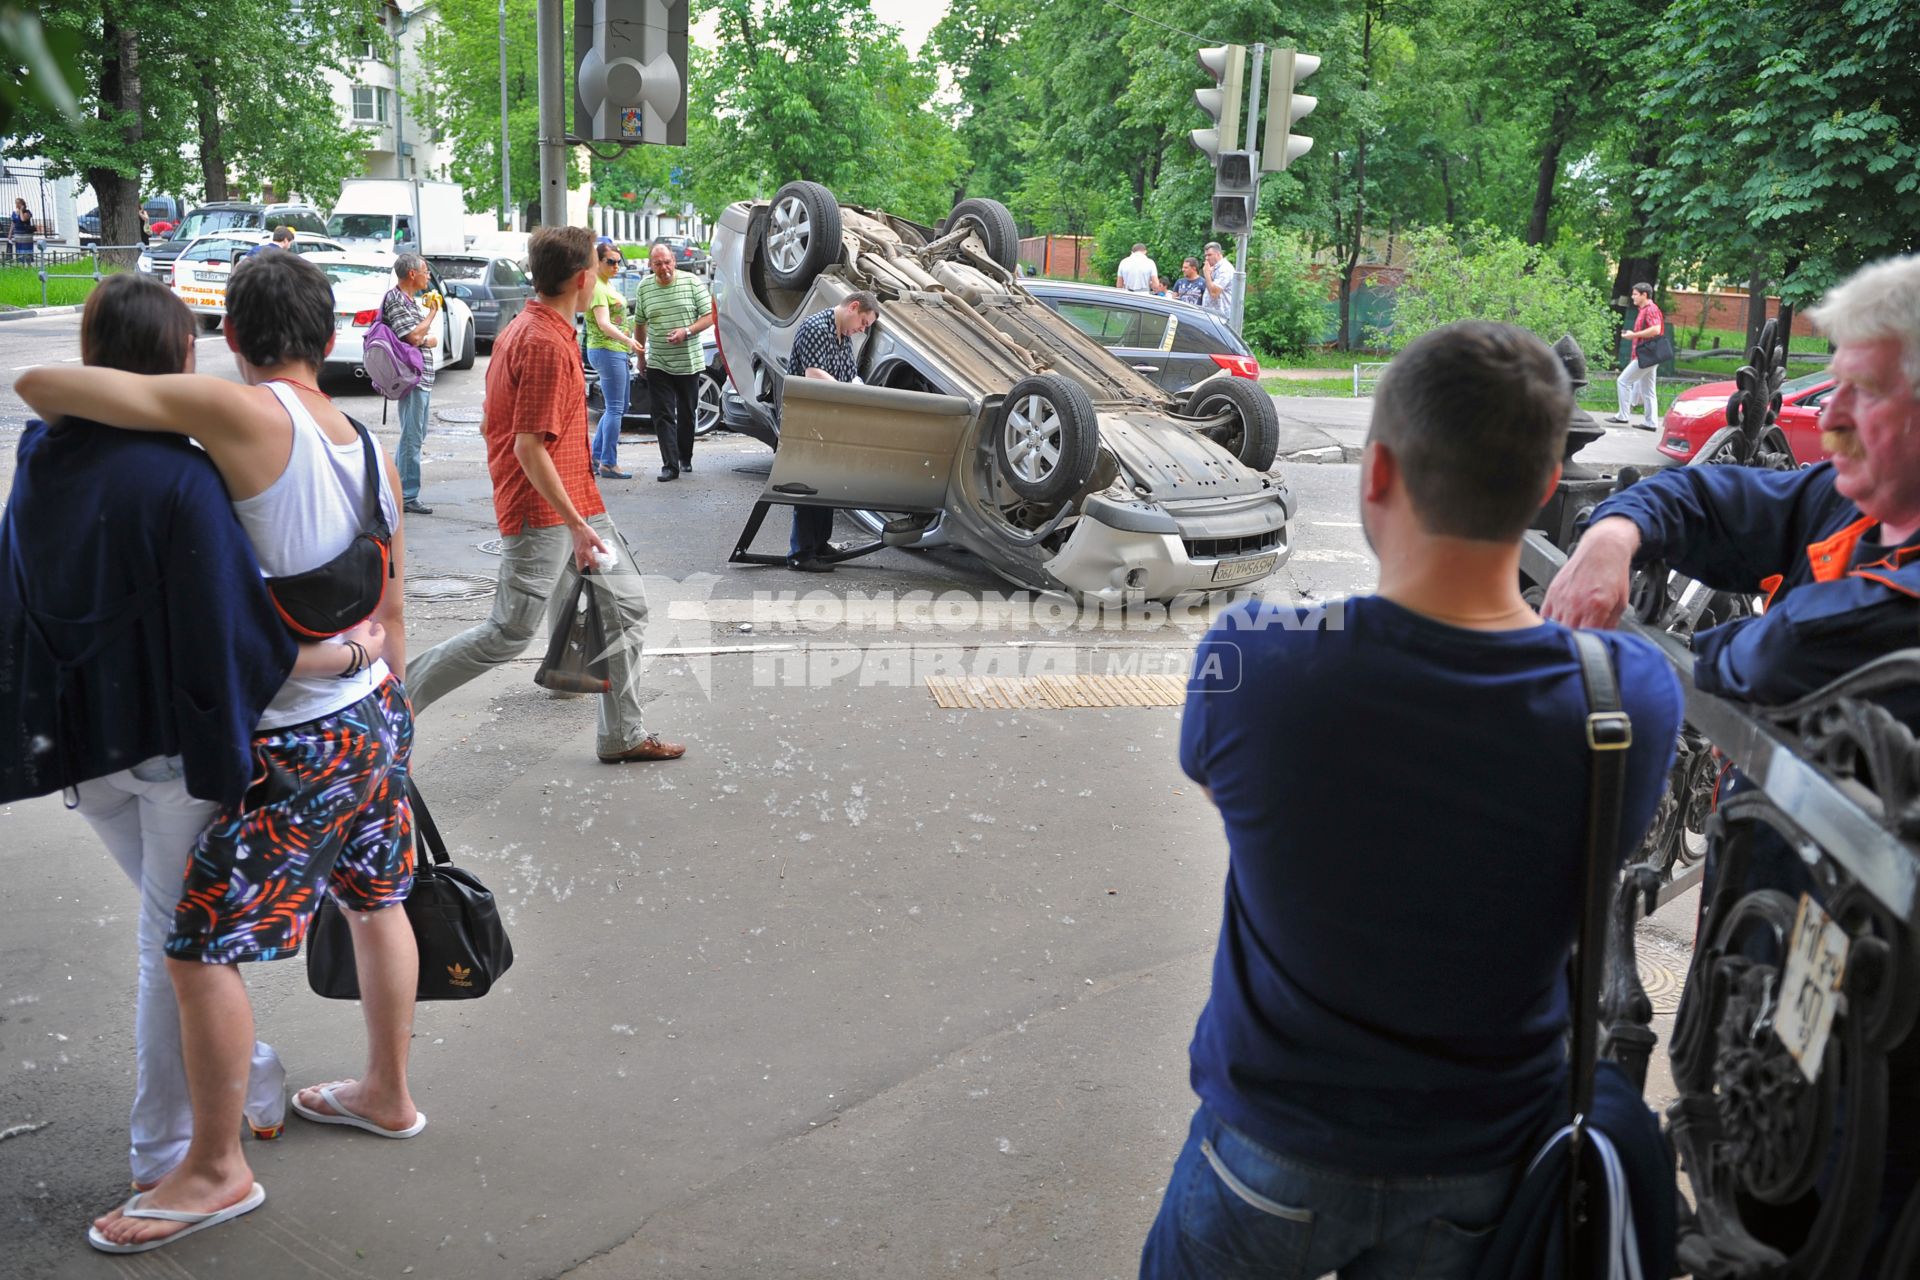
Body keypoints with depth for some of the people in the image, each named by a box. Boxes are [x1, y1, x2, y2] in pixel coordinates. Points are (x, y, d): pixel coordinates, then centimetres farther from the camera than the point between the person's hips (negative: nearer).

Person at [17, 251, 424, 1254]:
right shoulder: (369, 451, 3)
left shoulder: (245, 414, -21)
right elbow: (391, 610, 10)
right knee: (376, 901, 22)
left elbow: (37, 385, -21)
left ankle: (215, 1169, 20)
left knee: (200, 946, 4)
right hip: (374, 715, 8)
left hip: (299, 746, -8)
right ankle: (387, 1094, 40)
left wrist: (69, 409, 3)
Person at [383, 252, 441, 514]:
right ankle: (407, 497, -1)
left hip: (423, 377, 10)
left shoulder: (411, 300, 17)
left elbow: (428, 339, 21)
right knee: (412, 438, -6)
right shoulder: (396, 300, -13)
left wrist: (426, 340, -2)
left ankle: (396, 490, 24)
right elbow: (414, 337, -21)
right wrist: (433, 312, -8)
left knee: (415, 436, 16)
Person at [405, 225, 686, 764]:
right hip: (545, 509, -10)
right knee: (510, 633, -5)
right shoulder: (547, 345, -20)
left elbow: (490, 424, 18)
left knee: (627, 607, 11)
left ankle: (623, 735, 19)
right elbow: (530, 449, -24)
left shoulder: (523, 329, 12)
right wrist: (576, 525, -21)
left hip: (576, 498, 10)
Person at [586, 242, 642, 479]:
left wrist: (627, 346, 28)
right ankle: (608, 464, -4)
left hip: (617, 351, 10)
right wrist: (628, 340, -40)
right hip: (606, 351, -10)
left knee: (618, 408, 14)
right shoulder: (596, 287, -15)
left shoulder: (608, 285, 17)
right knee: (614, 409, -8)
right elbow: (603, 323, -26)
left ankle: (597, 457, 18)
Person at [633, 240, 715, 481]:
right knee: (663, 415, -6)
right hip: (658, 365, 1)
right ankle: (670, 465, -6)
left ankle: (685, 457, 29)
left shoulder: (692, 282, -4)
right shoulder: (644, 287, 3)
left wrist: (686, 332, -19)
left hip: (689, 363, -1)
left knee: (686, 413, 12)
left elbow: (709, 316, -4)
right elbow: (641, 323, 14)